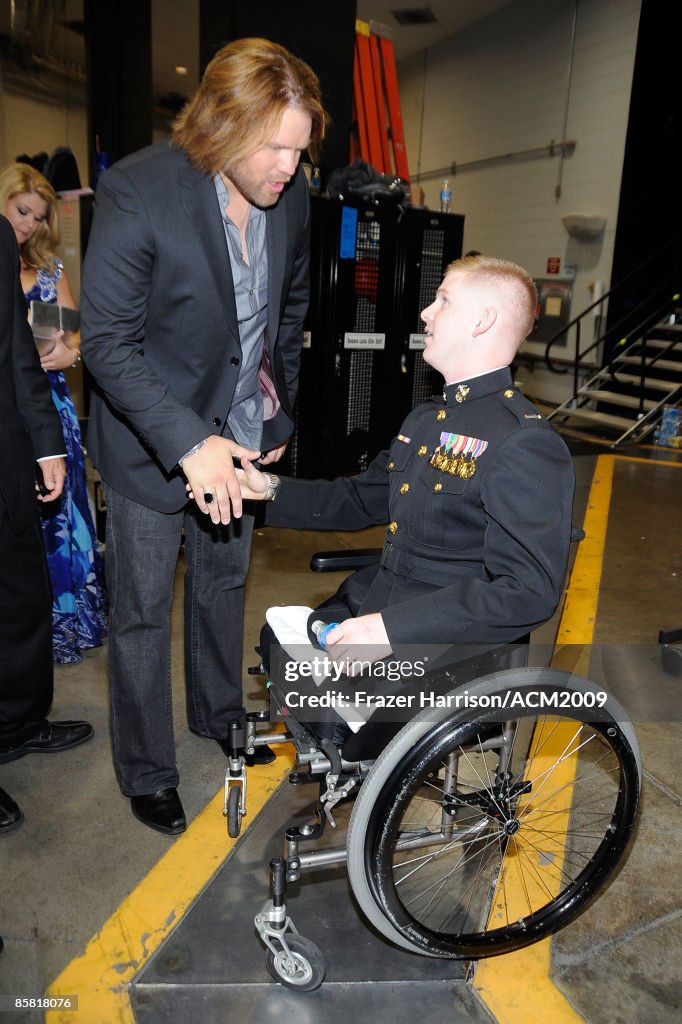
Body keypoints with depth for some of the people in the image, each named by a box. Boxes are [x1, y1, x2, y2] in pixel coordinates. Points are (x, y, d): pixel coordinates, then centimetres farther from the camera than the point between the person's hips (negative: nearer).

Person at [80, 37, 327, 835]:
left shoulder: (291, 195, -5)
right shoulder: (138, 190, -22)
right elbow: (106, 340, -22)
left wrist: (280, 416, 10)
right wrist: (188, 443, -30)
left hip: (241, 433, 6)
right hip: (152, 441, -5)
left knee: (224, 582, 21)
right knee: (141, 611, 8)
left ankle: (218, 712, 47)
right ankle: (146, 773, 29)